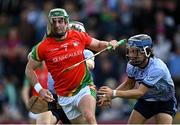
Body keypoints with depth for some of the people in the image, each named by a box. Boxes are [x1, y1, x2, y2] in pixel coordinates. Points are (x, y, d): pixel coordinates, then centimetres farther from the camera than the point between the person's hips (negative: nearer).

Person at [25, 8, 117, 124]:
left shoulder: (79, 36, -1)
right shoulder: (43, 47, -5)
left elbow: (98, 45, 16)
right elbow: (29, 69, 6)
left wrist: (109, 44, -6)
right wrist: (39, 89, -5)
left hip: (84, 87, -1)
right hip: (63, 96, 1)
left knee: (89, 117, -26)